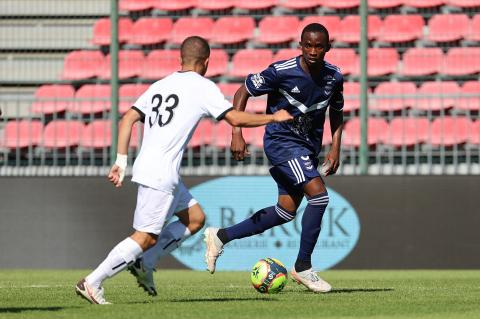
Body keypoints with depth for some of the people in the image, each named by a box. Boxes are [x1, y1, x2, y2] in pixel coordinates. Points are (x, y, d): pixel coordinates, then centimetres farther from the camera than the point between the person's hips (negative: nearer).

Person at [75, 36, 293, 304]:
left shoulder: (160, 86, 17)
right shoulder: (203, 87, -3)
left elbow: (127, 119, 13)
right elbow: (236, 118, -8)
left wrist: (121, 161, 13)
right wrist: (273, 118, 6)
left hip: (147, 167, 8)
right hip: (160, 173, -8)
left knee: (195, 216, 16)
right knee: (146, 237, -6)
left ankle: (143, 263, 10)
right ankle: (92, 283, -8)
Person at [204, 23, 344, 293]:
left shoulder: (334, 77, -3)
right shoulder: (282, 72, -18)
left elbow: (336, 113, 15)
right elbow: (243, 92, -8)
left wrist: (335, 149, 4)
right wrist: (237, 133, -16)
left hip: (309, 148, 7)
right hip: (282, 141, -7)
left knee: (286, 212, 8)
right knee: (319, 194, -22)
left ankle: (221, 236, 22)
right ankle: (303, 267, -12)